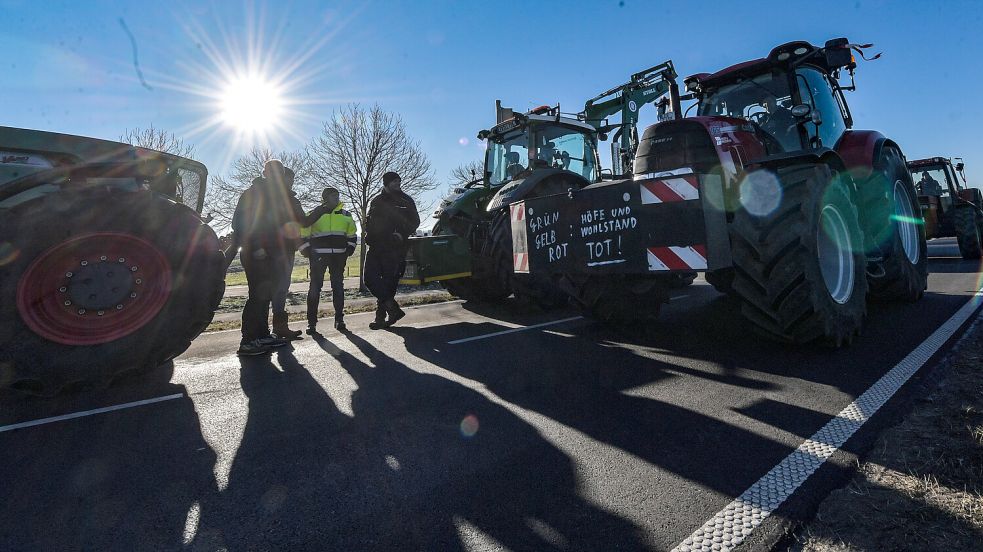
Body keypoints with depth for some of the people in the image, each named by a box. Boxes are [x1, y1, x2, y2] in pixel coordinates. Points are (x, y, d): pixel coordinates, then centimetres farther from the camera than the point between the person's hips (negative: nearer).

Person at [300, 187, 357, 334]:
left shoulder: (345, 215, 12)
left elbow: (352, 234, 18)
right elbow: (303, 233, 5)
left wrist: (349, 249, 6)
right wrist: (306, 250, -3)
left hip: (339, 256, 3)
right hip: (318, 255, -2)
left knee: (338, 287, 5)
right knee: (315, 287, -4)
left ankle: (339, 319, 12)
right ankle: (311, 322, 0)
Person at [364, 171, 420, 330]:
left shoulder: (405, 201, 6)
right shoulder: (376, 201, 17)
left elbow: (414, 221, 1)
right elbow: (368, 221, 21)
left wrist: (402, 234, -13)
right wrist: (369, 235, 2)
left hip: (394, 247, -4)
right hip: (376, 245, 4)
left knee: (388, 281, -4)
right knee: (370, 278, -5)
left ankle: (381, 316, 6)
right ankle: (394, 309, 4)